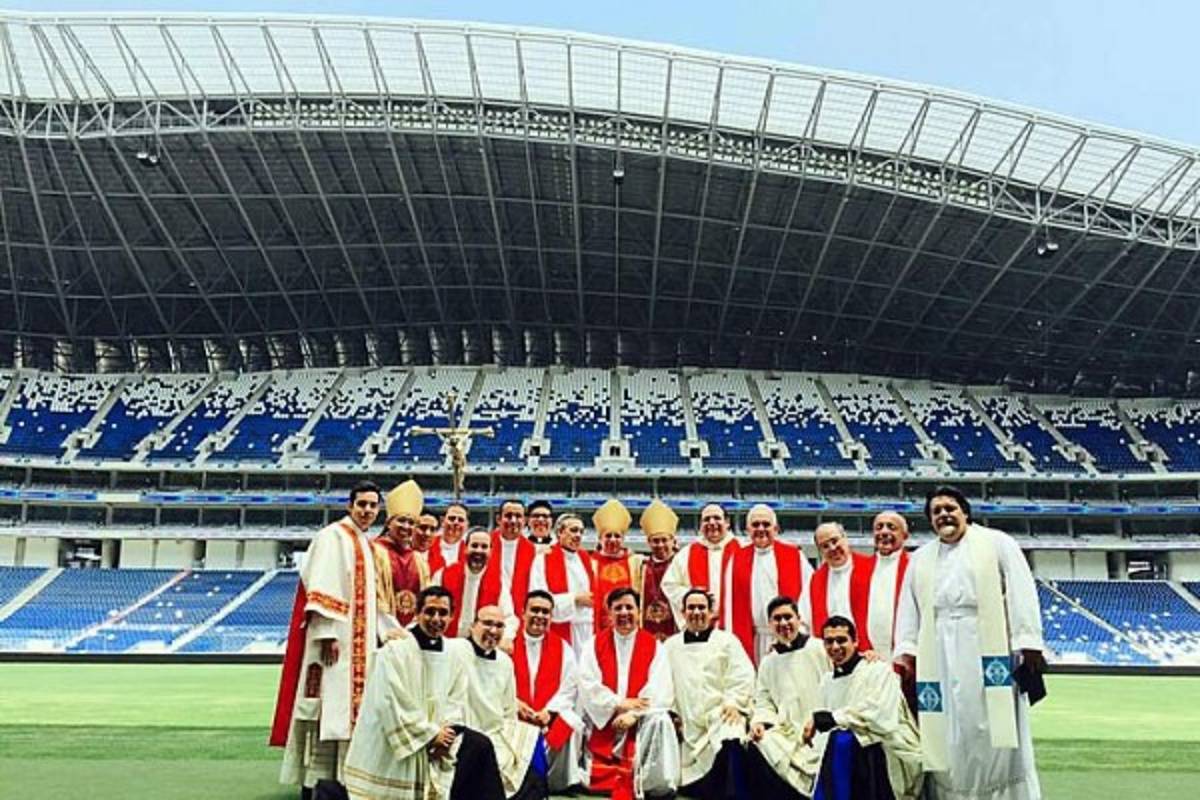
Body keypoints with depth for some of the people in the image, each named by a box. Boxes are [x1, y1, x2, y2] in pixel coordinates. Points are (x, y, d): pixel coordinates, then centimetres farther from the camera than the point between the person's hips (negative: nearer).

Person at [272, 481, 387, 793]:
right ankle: (317, 779, -3)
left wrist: (384, 633, 15)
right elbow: (322, 589, -18)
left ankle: (338, 776, 18)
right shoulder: (333, 536, -8)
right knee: (330, 706, -8)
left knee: (349, 707, 11)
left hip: (359, 642, 9)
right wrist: (328, 633, -24)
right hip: (336, 638, -9)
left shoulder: (366, 545, 17)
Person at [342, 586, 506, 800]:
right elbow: (391, 703, -12)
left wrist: (445, 732, -10)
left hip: (442, 734, 5)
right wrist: (431, 734, -13)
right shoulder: (395, 650, -7)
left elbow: (457, 701, 7)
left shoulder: (458, 652, 6)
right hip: (398, 741, -4)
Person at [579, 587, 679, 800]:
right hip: (603, 720, 0)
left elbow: (660, 691, -5)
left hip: (641, 722, 1)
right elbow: (587, 686, -3)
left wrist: (634, 713, -18)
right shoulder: (596, 644, 7)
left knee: (660, 722, -29)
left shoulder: (654, 647, 5)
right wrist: (618, 704, -13)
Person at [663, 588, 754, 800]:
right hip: (687, 725, 3)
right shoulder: (670, 646, 16)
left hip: (721, 720, -3)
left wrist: (733, 703, -13)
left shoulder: (727, 641, 9)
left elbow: (742, 676, -1)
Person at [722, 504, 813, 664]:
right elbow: (730, 601, 7)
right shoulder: (737, 559, 9)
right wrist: (732, 641, 1)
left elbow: (808, 591, -2)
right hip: (754, 640, 2)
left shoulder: (795, 555, 5)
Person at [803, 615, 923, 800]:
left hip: (889, 753, -5)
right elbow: (825, 736, 9)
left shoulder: (879, 670, -4)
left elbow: (881, 718, -18)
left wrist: (824, 718, -17)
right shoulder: (827, 681, 13)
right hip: (852, 757, 5)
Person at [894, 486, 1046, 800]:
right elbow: (909, 610, 13)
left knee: (997, 733, -1)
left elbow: (1021, 595, -3)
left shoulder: (997, 544, 4)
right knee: (948, 738, 3)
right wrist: (905, 652, 3)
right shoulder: (920, 559, 17)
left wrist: (1028, 644, -12)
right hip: (941, 659, 4)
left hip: (990, 652, -3)